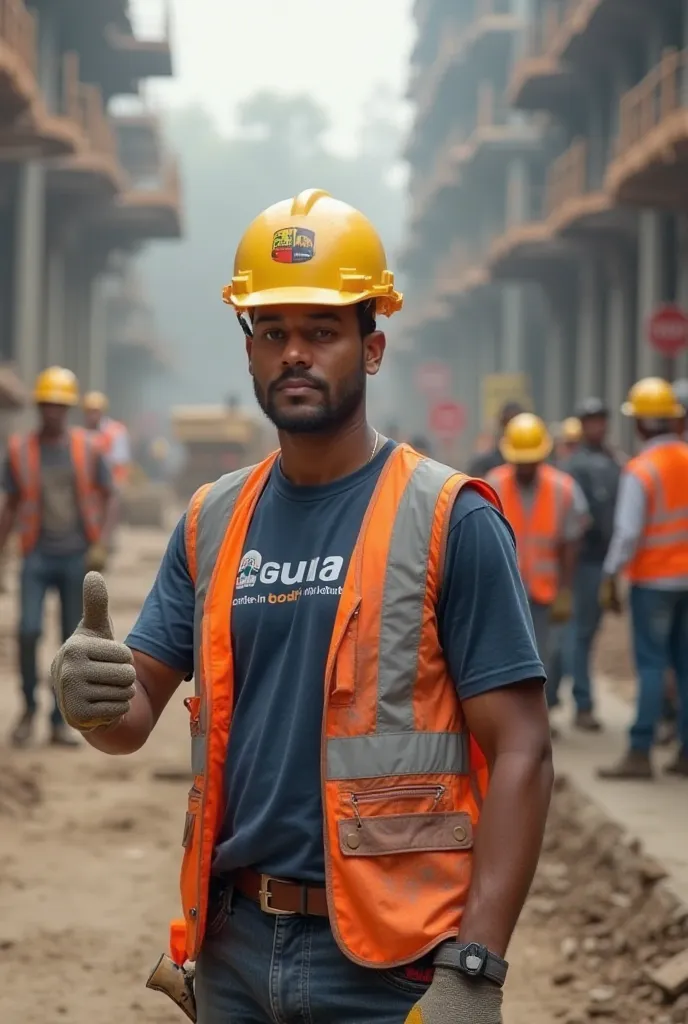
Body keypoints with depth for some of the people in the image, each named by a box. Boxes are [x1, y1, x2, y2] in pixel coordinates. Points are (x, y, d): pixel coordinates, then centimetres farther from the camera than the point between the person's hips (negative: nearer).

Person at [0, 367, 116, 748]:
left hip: (77, 557, 0)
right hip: (38, 556, 0)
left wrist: (100, 545, -7)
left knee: (74, 641, 2)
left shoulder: (86, 448, 0)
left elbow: (108, 498, 5)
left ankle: (60, 722, 12)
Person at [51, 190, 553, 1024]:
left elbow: (520, 753, -11)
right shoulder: (212, 521, 8)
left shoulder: (448, 520, -8)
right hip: (234, 946, 5)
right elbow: (136, 717, 9)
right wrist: (93, 695, -16)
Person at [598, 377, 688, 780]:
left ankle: (640, 753, -5)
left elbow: (628, 533, -16)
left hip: (653, 580, -5)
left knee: (651, 665, -4)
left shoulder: (639, 471, -14)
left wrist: (610, 579, -7)